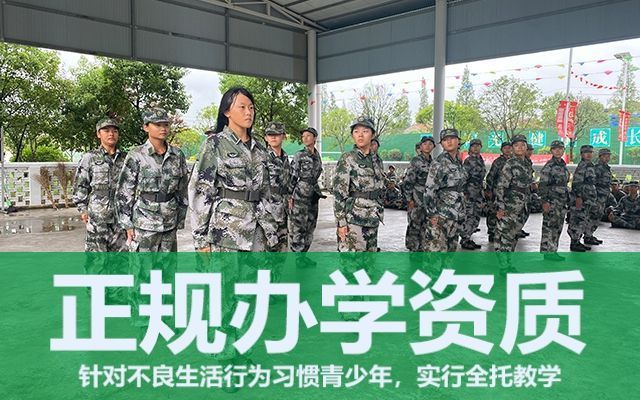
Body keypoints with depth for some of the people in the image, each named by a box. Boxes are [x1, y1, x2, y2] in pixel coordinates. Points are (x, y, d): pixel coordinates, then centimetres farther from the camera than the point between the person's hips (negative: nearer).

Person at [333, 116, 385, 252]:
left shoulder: (377, 160, 12)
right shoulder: (347, 159, -7)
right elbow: (339, 193, -11)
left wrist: (379, 214, 15)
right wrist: (341, 222, -15)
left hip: (372, 220, 7)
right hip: (353, 218, -6)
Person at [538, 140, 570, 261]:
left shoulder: (563, 165, 15)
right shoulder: (549, 166, -10)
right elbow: (542, 185, -14)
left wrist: (567, 200, 20)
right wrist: (544, 201, -20)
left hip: (562, 201, 9)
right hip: (551, 201, -8)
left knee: (558, 227, 11)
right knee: (549, 226, -7)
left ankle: (553, 251, 18)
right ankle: (547, 252, -2)